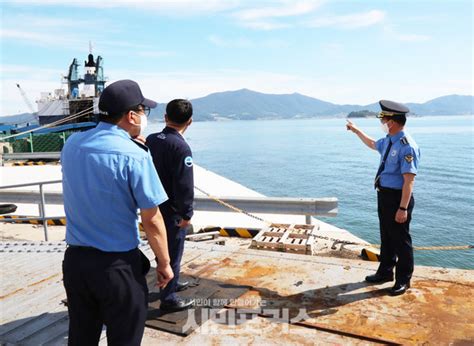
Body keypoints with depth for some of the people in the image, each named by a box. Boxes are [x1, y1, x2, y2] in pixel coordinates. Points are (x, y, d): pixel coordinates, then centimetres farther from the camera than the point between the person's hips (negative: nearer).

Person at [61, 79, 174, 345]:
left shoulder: (72, 144, 1)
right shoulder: (134, 155, -17)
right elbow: (152, 221, -15)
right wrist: (164, 263, -1)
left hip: (74, 259, 6)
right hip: (117, 265, -5)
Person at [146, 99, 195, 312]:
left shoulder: (150, 140, 3)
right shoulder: (180, 147, -22)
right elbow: (184, 185, -24)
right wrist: (186, 214, -16)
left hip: (154, 206, 8)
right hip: (172, 211, -8)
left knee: (163, 249, 23)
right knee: (172, 253, 5)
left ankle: (171, 283, 42)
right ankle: (168, 299, 16)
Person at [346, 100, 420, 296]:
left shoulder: (406, 147, -23)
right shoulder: (388, 141, 5)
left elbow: (409, 180, -25)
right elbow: (373, 144, 30)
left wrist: (403, 208, -26)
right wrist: (356, 131, 34)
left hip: (398, 197, -9)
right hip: (384, 195, 9)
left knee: (400, 239, 6)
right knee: (386, 237, 21)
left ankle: (403, 280, 24)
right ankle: (385, 272, 38)